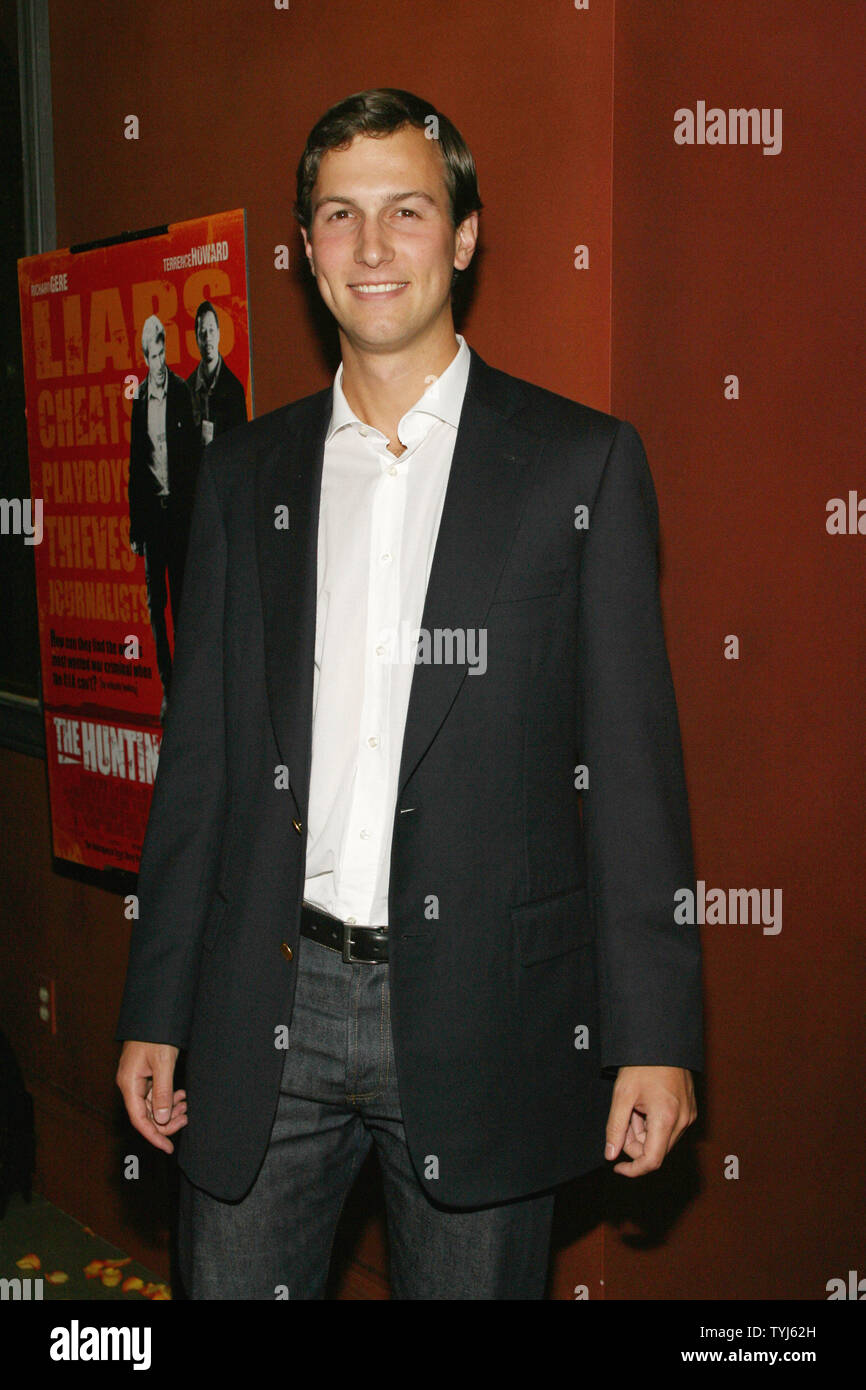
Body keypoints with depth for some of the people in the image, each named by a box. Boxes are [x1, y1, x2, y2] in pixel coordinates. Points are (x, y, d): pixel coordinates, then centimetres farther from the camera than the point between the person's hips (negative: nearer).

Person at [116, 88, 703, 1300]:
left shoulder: (583, 462, -1)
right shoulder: (245, 473, 9)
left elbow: (633, 760, -3)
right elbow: (199, 756, 10)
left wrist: (655, 1036, -8)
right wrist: (156, 1014, 7)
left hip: (481, 1014, -2)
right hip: (264, 1016, 3)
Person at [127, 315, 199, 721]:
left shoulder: (182, 393, -2)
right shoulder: (138, 399, 7)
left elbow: (192, 456, -2)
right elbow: (135, 463, 9)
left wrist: (188, 503, -8)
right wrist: (134, 527, 7)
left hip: (178, 507, -3)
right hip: (150, 508, 3)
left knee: (180, 596, 1)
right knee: (156, 601, 5)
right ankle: (167, 686, 13)